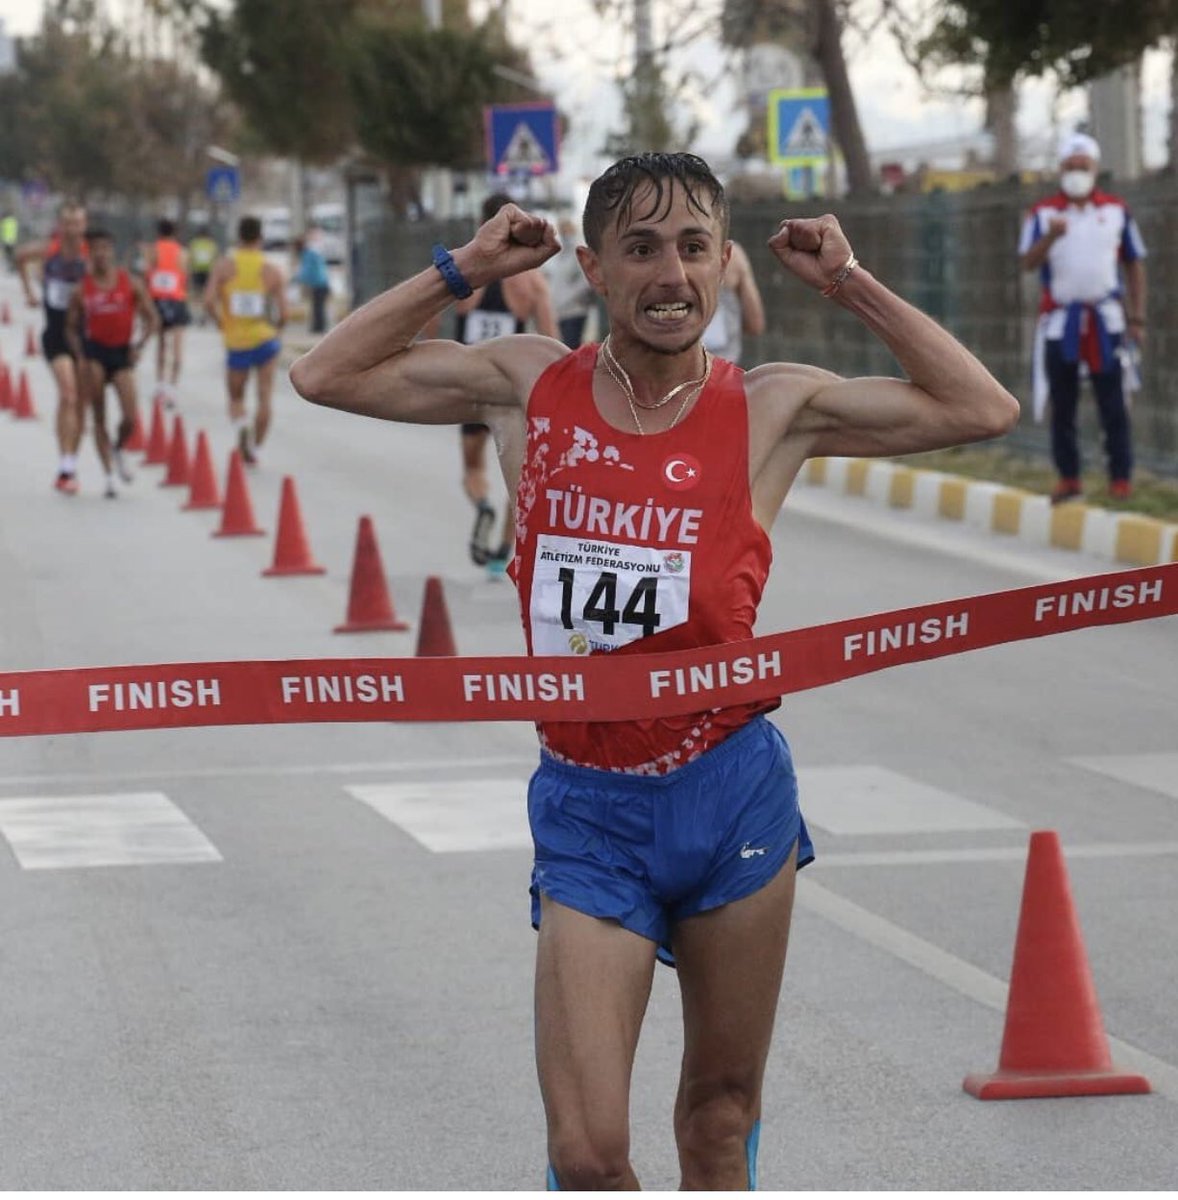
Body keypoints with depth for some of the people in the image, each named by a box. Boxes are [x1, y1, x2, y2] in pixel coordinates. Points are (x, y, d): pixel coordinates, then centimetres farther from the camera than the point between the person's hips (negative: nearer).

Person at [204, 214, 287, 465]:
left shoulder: (224, 265, -4)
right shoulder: (272, 271, -2)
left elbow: (209, 301, -13)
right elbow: (283, 314, -5)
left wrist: (220, 322, 5)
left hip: (236, 343, 0)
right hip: (265, 340, 0)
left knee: (236, 399, 14)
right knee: (265, 398, 9)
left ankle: (241, 425, -16)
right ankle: (254, 448, 6)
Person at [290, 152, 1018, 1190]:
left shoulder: (773, 409, 0)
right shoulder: (530, 387, 3)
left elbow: (983, 409, 2)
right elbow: (324, 375, 10)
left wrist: (850, 286, 1)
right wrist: (461, 272, 5)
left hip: (734, 790, 0)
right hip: (588, 806, 0)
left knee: (721, 1115, 12)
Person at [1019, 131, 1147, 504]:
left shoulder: (1116, 211, 7)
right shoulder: (1042, 213, 2)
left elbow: (1135, 264, 11)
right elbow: (1028, 262, -9)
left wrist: (1137, 318, 5)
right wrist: (1051, 237, -28)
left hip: (1105, 320, 0)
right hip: (1060, 320, 0)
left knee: (1113, 404, -3)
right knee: (1062, 406, 3)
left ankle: (1121, 478, -1)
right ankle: (1069, 479, 10)